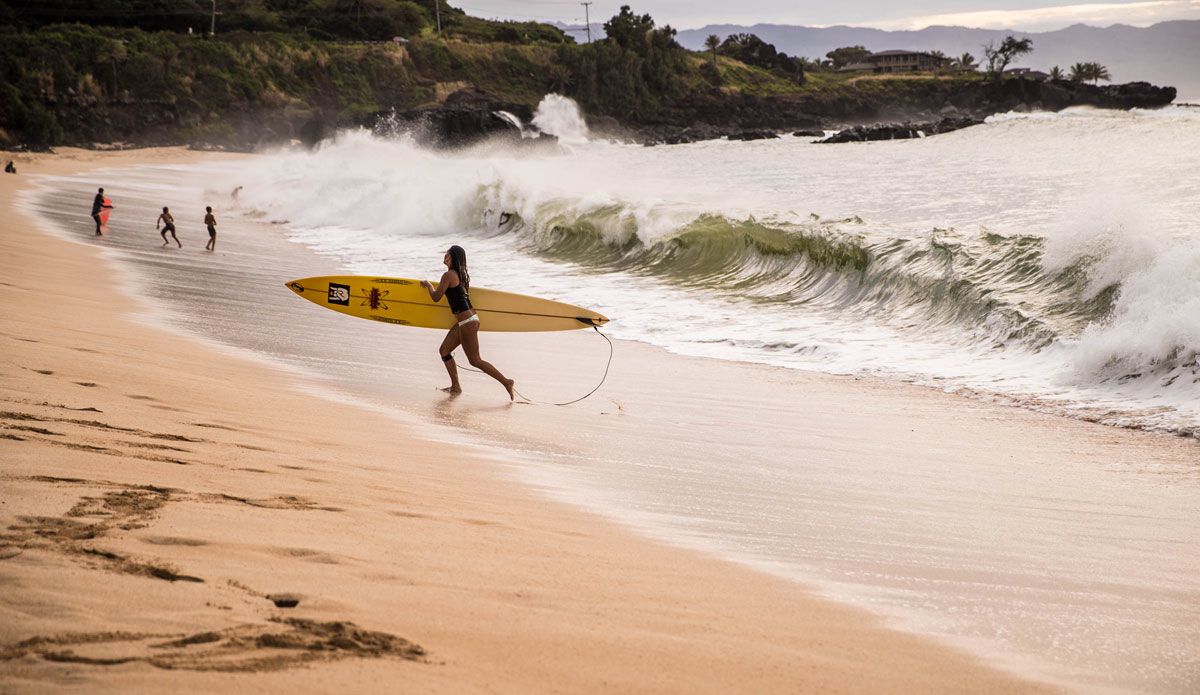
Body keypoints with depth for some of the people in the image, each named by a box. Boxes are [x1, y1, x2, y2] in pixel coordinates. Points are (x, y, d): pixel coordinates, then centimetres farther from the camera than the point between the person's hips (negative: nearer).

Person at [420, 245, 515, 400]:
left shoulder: (448, 275, -15)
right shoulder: (460, 274, 12)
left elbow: (436, 297, -9)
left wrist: (428, 285, 9)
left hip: (468, 322, -10)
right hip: (467, 320, 10)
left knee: (475, 361, -3)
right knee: (444, 350, 13)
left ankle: (506, 382, -1)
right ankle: (455, 387, 17)